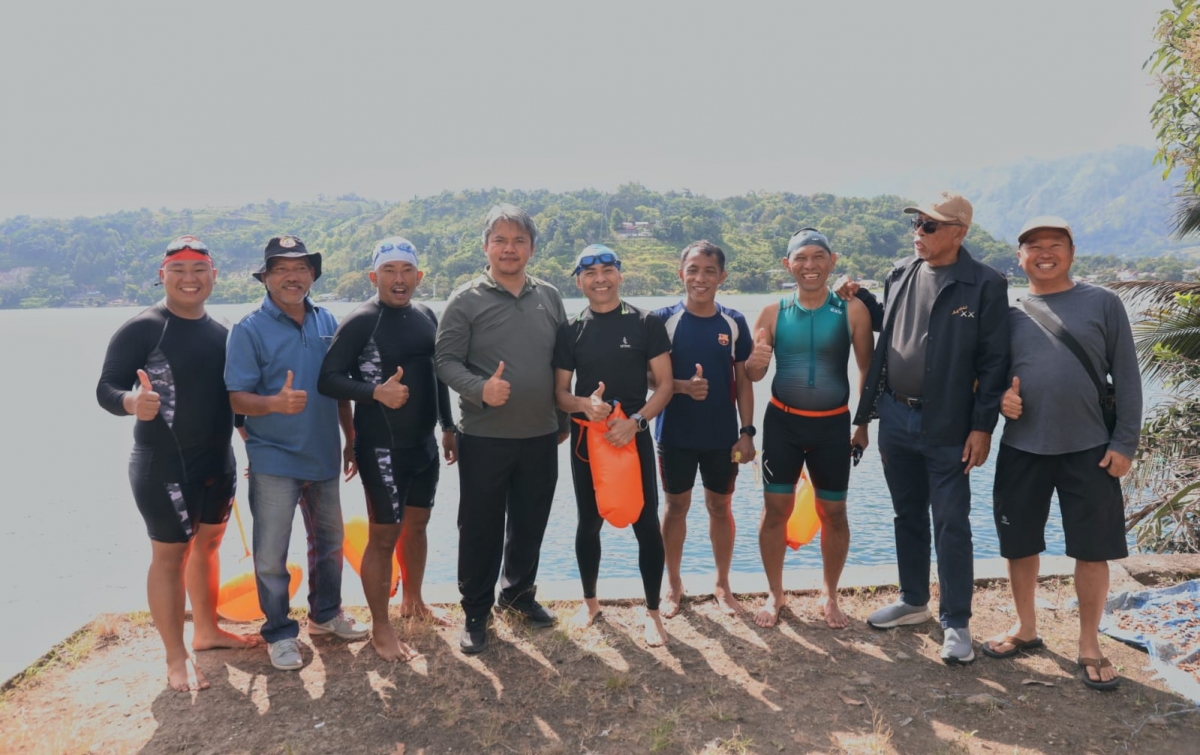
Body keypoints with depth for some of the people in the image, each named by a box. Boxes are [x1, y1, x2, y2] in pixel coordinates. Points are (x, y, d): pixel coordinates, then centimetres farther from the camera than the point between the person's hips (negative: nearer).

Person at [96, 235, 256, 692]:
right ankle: (176, 658, 13)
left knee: (208, 544, 17)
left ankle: (207, 630, 35)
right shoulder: (141, 329, -12)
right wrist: (132, 403, -38)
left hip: (218, 461, 7)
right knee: (171, 554, 1)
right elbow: (106, 387, -16)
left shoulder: (221, 333, 7)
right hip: (164, 466, -6)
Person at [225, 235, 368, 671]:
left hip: (323, 455, 5)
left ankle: (326, 614, 38)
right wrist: (275, 403, -34)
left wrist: (351, 438, 13)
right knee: (271, 555, 3)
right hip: (274, 460, -5)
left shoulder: (326, 322, 4)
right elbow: (237, 398, -14)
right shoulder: (250, 330, -10)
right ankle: (279, 633, 22)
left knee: (329, 541, 18)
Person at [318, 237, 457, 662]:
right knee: (384, 535, 1)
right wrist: (376, 392, -30)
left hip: (424, 444, 7)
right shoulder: (360, 322, -13)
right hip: (381, 449, -7)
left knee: (416, 524, 19)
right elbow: (328, 380, -16)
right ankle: (380, 629, 15)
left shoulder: (426, 317, 7)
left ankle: (413, 602, 39)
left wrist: (448, 427, 17)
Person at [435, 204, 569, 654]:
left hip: (541, 436, 4)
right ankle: (475, 612, 21)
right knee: (481, 528, 5)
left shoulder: (549, 298, 7)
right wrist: (480, 389, -25)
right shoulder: (466, 300, -4)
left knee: (530, 523, 16)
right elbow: (446, 360, -8)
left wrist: (564, 420, 14)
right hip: (484, 437, -4)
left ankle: (518, 593, 36)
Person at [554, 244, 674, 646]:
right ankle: (590, 600, 33)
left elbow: (665, 384, -5)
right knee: (589, 522, 14)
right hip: (586, 437, 2)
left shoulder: (647, 323, -4)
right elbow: (559, 392, 4)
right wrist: (583, 404, -19)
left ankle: (653, 612, 15)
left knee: (646, 523, -2)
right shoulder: (570, 330, 2)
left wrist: (636, 421, -19)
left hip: (633, 435, -2)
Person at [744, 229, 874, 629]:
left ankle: (829, 595, 30)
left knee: (833, 512, 9)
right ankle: (775, 594, 24)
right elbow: (753, 376, 0)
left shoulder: (853, 310, -7)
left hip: (833, 425, 0)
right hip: (782, 422, 1)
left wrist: (864, 424, 0)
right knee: (775, 508, 4)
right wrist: (754, 362, -23)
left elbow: (867, 369, 0)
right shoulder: (772, 313, -3)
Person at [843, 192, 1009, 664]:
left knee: (950, 525, 3)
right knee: (907, 516, 17)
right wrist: (861, 299, 4)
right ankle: (913, 601, 33)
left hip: (946, 427, -5)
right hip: (895, 418, 5)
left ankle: (956, 622, 16)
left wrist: (982, 427, -12)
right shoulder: (901, 273, 6)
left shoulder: (985, 285, -10)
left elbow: (994, 361, -10)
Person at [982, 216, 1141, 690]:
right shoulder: (1009, 312, 5)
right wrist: (1000, 397, -12)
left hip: (1090, 450, -2)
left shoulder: (1102, 303, 0)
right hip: (1022, 448, 2)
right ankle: (1025, 628, 31)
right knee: (1019, 544, 11)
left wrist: (1125, 442, -6)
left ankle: (1089, 645, 23)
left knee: (1092, 549, 5)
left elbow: (1126, 376, -1)